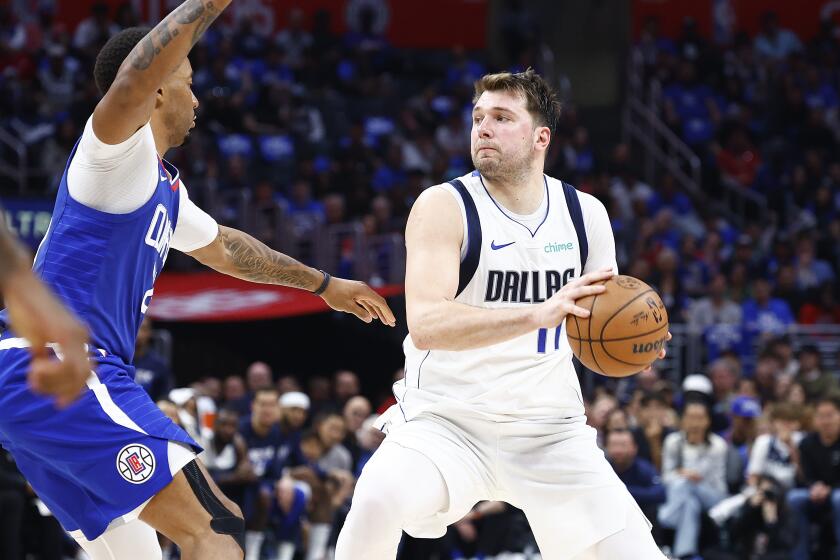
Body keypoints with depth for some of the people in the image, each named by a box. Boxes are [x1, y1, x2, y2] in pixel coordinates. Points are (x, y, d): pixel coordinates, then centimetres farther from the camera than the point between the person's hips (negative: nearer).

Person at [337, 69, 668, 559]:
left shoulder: (586, 214, 3)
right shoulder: (445, 207, -11)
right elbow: (425, 326, -26)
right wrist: (537, 314, -36)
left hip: (550, 431, 4)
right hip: (447, 422, -4)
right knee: (379, 500, -32)